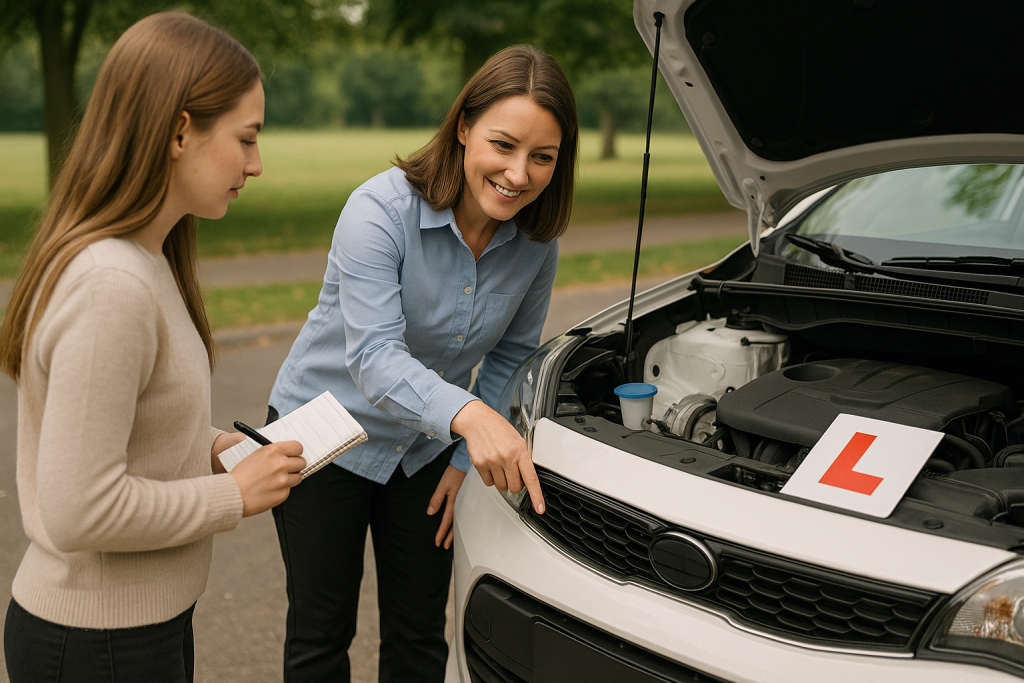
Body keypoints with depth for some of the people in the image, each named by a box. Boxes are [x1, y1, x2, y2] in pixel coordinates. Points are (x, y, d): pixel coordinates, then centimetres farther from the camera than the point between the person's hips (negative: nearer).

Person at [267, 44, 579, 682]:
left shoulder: (537, 241, -11)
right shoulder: (382, 209, -27)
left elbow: (512, 354, 2)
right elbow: (374, 356, -36)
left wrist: (467, 458, -3)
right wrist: (468, 414, -53)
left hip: (426, 448, 4)